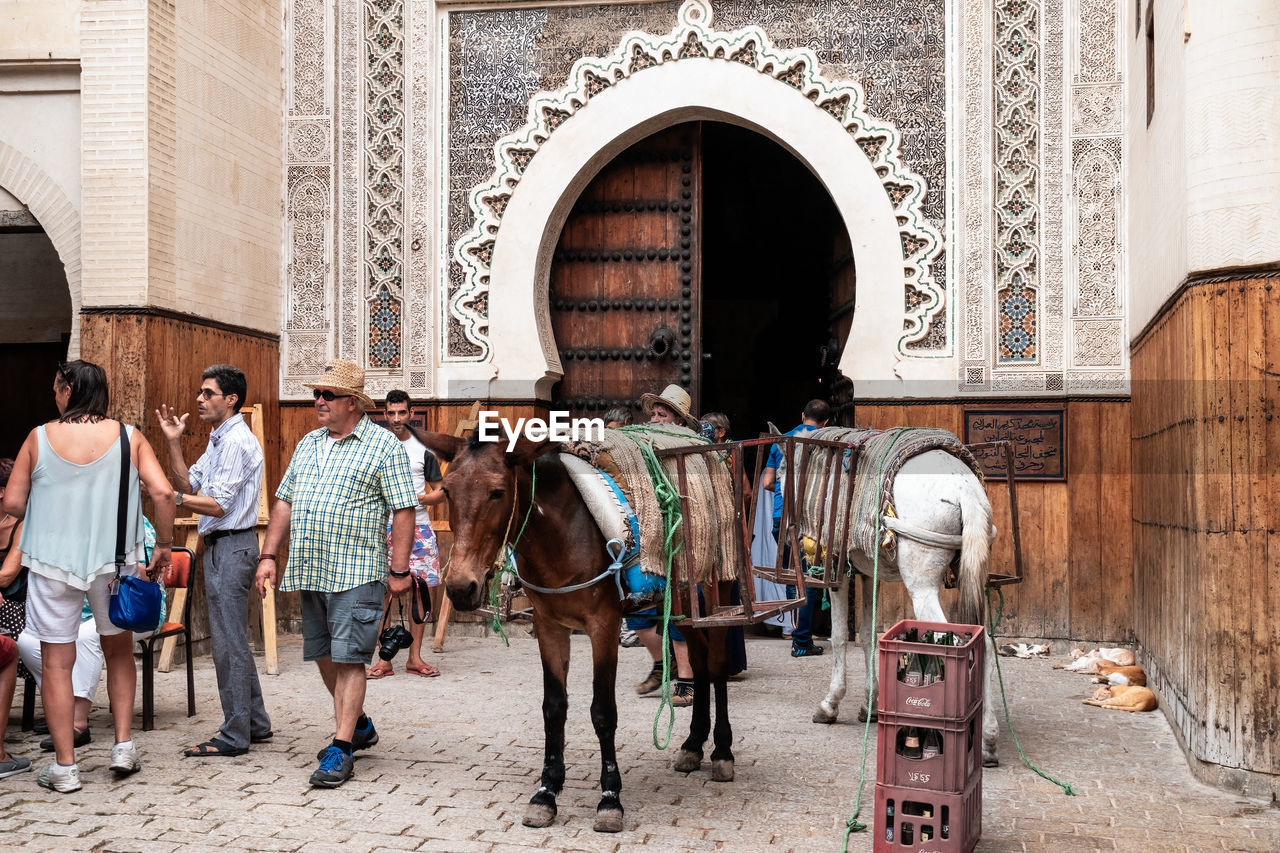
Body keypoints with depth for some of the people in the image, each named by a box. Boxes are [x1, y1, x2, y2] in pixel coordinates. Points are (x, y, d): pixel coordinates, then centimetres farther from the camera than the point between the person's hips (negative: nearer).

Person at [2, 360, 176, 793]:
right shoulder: (128, 437, -3)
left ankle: (64, 767, 9)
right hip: (115, 561, 1)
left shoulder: (39, 438, -4)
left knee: (56, 662, 6)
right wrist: (164, 545, 1)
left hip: (53, 562, -1)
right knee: (119, 651, 20)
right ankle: (124, 746, 17)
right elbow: (162, 492, -11)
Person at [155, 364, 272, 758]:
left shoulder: (237, 441, -16)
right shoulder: (219, 440, 17)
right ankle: (255, 722, 25)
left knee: (228, 641, -6)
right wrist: (173, 443, 6)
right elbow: (189, 485, 13)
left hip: (232, 546, -11)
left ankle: (234, 736, 0)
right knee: (233, 638, 16)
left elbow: (219, 504, -19)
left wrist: (170, 496, -17)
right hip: (220, 545, 11)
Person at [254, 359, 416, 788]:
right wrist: (269, 555, 9)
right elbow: (284, 502, 17)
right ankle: (360, 726, 32)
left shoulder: (384, 445, -5)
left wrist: (399, 570, -12)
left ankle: (340, 750, -3)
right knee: (324, 656, 14)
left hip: (356, 572, -7)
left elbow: (403, 511, -8)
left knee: (348, 659, -7)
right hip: (310, 571, 7)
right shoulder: (308, 443, 15)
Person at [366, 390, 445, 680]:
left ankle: (415, 657, 10)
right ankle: (385, 659, 3)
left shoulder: (423, 448, 8)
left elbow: (440, 491, 10)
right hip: (383, 528, -1)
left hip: (418, 527, 1)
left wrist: (420, 498, -9)